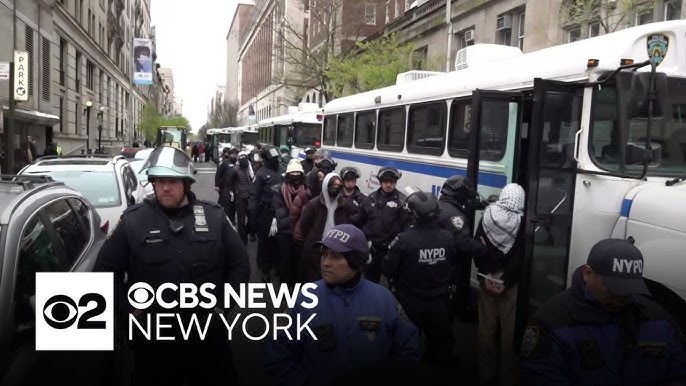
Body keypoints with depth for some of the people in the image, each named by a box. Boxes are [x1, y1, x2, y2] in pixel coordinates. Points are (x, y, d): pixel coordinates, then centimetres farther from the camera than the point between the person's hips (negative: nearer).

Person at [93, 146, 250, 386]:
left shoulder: (214, 216, -1)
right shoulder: (132, 220, -4)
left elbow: (240, 265, 5)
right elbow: (105, 271, 3)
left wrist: (220, 302, -1)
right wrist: (130, 309, -3)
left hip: (208, 335, 1)